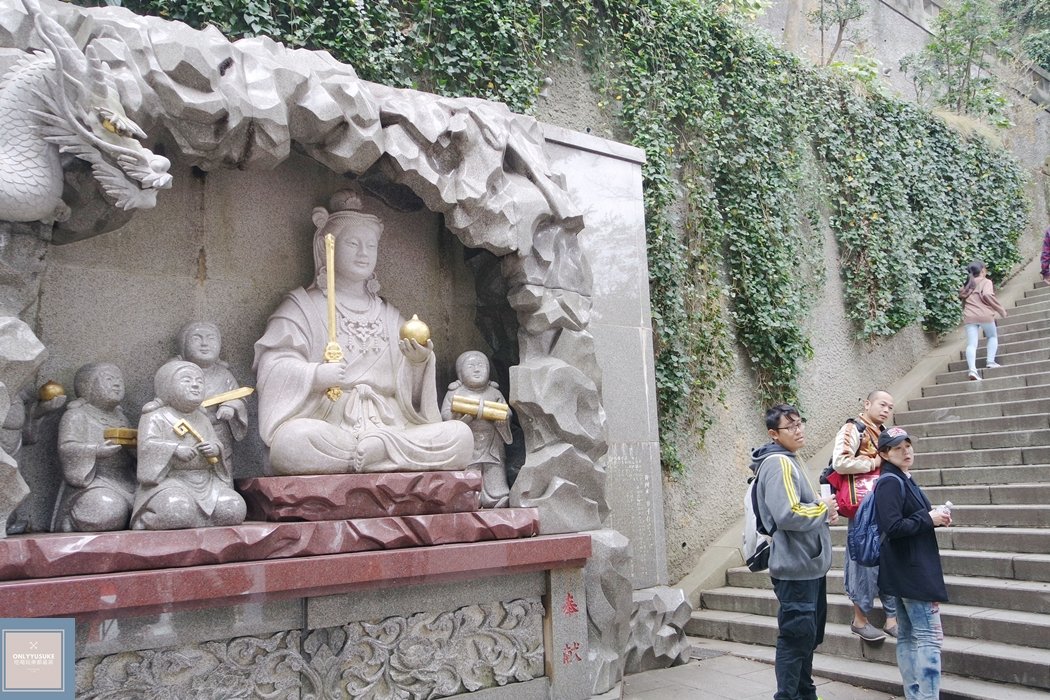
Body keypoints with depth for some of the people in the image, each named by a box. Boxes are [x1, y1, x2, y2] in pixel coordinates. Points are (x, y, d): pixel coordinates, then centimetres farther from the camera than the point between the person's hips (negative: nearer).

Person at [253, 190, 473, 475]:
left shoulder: (389, 314, 25)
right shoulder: (302, 306, 14)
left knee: (460, 436, -21)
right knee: (294, 440, -39)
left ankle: (361, 455, -20)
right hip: (327, 427, -4)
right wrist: (314, 374, -22)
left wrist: (420, 362, -7)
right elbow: (273, 365, -2)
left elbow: (409, 390, 16)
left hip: (390, 426, 4)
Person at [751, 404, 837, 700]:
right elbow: (788, 515, -29)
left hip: (809, 565, 10)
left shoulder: (790, 461, 14)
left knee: (809, 636, 20)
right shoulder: (778, 463, -18)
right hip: (796, 567, -10)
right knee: (796, 637, -4)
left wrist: (822, 512, 5)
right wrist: (823, 509, -12)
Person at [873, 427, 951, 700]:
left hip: (907, 572, 9)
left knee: (908, 635, 12)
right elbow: (893, 527, -23)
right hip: (912, 572, -9)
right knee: (930, 637, -8)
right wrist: (929, 519, -14)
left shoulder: (904, 480, 13)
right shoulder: (890, 483, -15)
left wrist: (934, 517, 2)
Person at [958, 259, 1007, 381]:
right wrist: (1000, 309, -9)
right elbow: (987, 295, -14)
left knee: (971, 344, -5)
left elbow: (963, 300, 16)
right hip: (984, 315, -4)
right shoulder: (986, 282, 3)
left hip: (969, 316, 4)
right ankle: (990, 361, 10)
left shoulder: (967, 285, 22)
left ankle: (972, 369, -20)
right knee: (992, 337, 22)